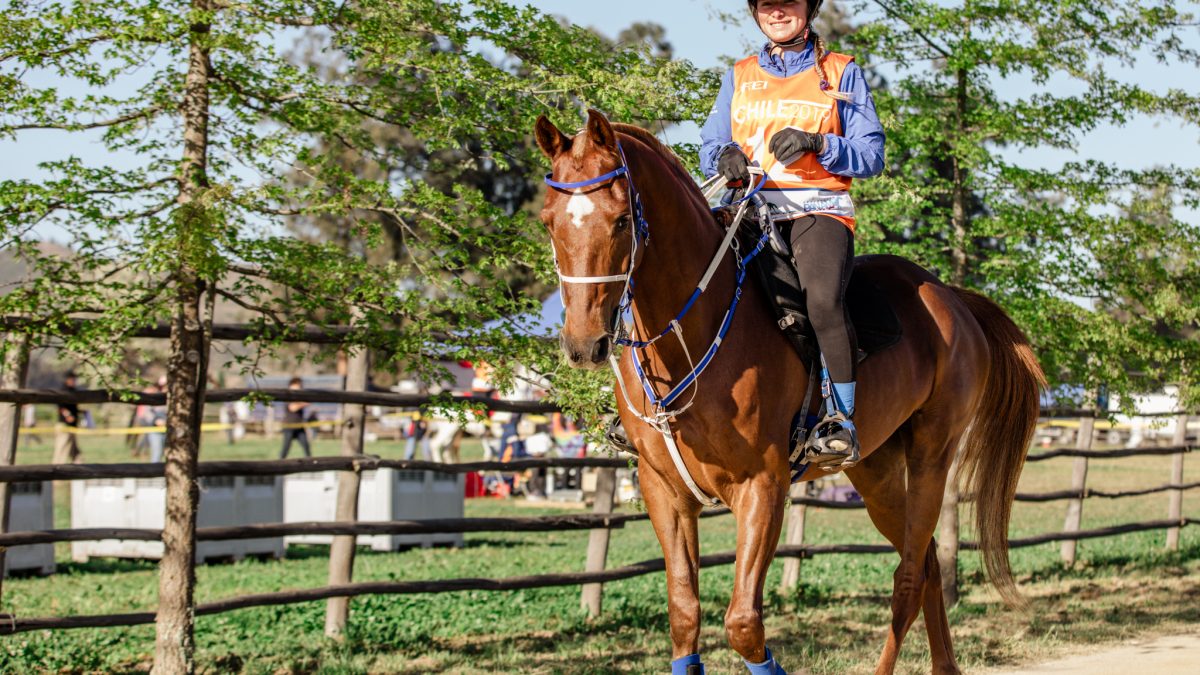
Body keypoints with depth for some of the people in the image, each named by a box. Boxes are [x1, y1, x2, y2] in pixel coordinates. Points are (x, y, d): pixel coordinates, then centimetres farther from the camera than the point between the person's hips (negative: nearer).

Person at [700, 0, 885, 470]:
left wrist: (818, 145, -13)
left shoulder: (842, 73, 10)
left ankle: (841, 422, -27)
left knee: (823, 297, -35)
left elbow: (871, 156, 5)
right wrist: (727, 156, -9)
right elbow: (708, 151, 15)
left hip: (818, 209, -4)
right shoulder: (738, 77, 20)